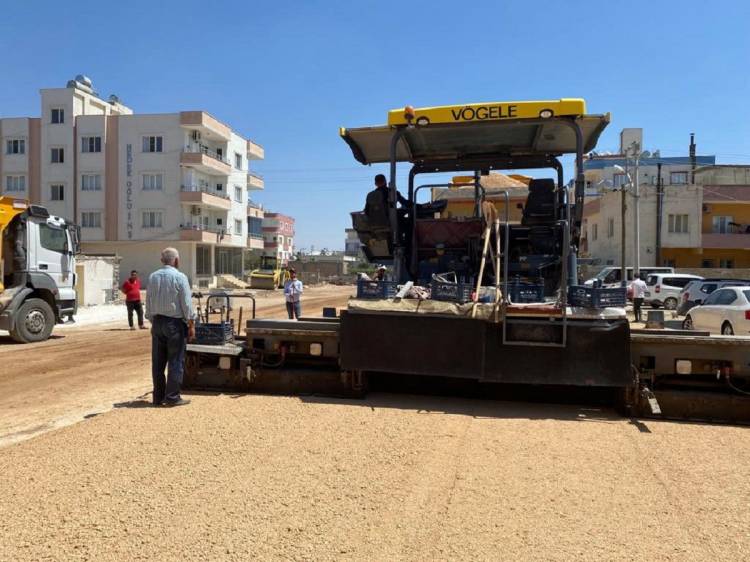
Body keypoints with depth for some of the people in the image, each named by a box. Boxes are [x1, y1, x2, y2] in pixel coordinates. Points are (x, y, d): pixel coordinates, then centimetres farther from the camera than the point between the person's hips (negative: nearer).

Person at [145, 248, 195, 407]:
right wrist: (191, 325, -4)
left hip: (157, 322, 6)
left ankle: (158, 396, 17)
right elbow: (187, 304, -11)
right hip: (175, 322, -6)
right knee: (176, 361, 1)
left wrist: (152, 322, 19)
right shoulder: (180, 277, -10)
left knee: (158, 362, 10)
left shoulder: (153, 277, 6)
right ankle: (172, 397, 2)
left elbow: (148, 303, 12)